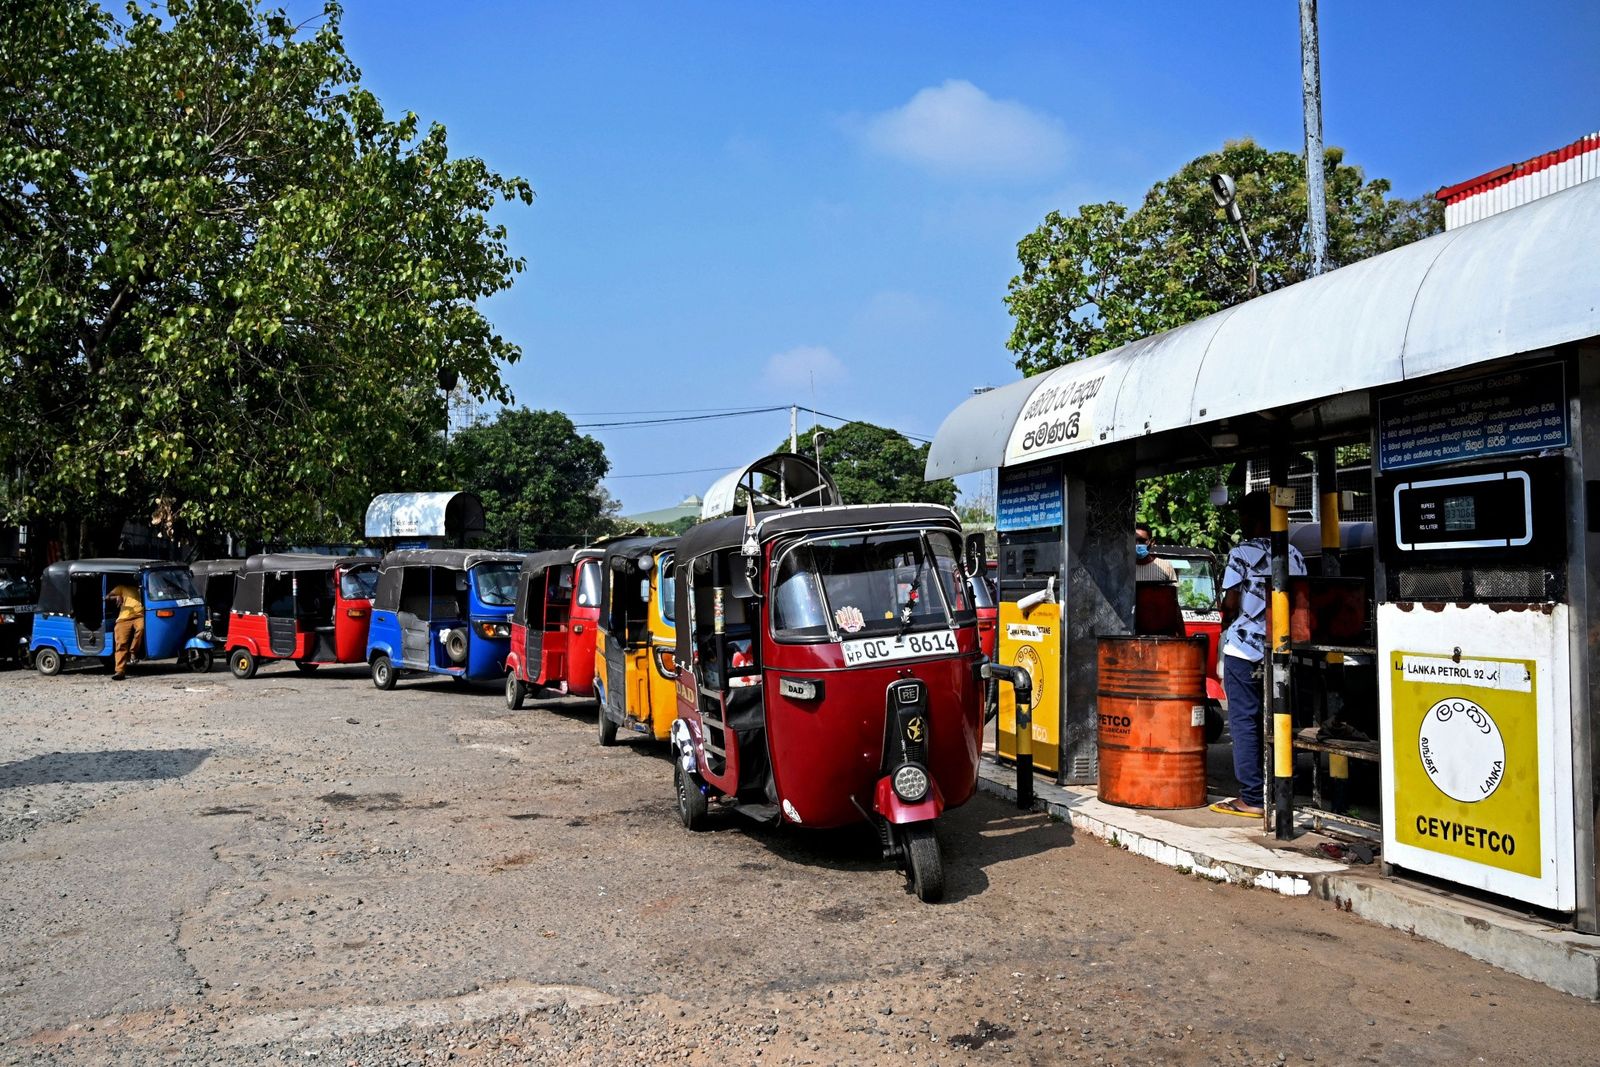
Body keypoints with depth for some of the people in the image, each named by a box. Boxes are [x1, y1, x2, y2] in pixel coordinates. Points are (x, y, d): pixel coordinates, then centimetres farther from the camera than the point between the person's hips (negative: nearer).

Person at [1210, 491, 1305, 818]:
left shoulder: (1241, 554, -9)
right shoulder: (1294, 555, 8)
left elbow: (1231, 605, -8)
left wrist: (1225, 629, 11)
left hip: (1244, 648, -6)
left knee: (1244, 722, -1)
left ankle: (1251, 799, -1)